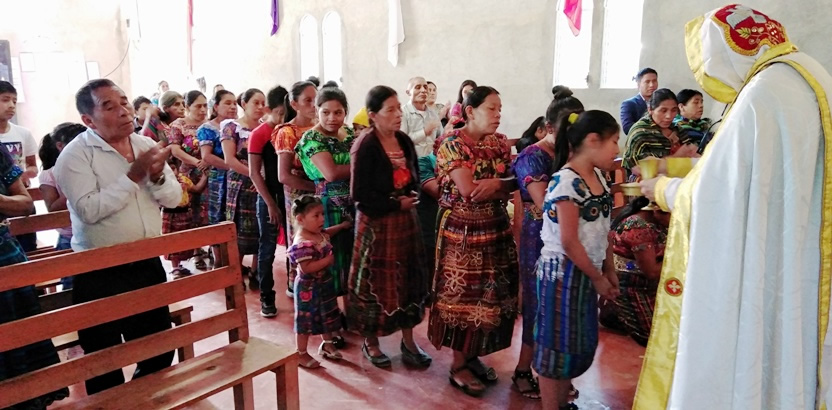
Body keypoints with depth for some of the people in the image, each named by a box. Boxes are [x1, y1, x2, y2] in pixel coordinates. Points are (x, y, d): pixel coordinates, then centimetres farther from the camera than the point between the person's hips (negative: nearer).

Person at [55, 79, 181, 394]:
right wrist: (134, 175, -24)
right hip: (99, 274, -5)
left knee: (160, 350, 19)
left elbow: (174, 198, 2)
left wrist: (157, 177, -18)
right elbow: (89, 210, -24)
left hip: (148, 264, 5)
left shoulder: (146, 145, 4)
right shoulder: (75, 155, -12)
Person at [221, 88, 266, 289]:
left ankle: (255, 272, 20)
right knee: (240, 232, 0)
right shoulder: (232, 126, -2)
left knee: (262, 231, 6)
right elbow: (229, 159, -11)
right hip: (241, 185, -4)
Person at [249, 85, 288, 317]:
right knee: (268, 248, 3)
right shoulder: (259, 134, -6)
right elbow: (254, 172, -8)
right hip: (269, 197, -3)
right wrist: (271, 203, -12)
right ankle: (266, 297, 12)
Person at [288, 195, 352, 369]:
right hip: (308, 287, -9)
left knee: (327, 315, 22)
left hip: (324, 283, 9)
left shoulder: (319, 233, 0)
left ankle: (327, 344, 41)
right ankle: (301, 354, 22)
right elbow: (306, 268, -34)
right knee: (305, 320, 6)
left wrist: (342, 226, 18)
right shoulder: (302, 243, -29)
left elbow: (327, 233, 25)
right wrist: (328, 260, -29)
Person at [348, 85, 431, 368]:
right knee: (376, 283, 5)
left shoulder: (404, 141, 5)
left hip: (406, 221, 6)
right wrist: (396, 203, -14)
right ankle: (370, 342, 25)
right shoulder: (365, 146, -15)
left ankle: (408, 341, 25)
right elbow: (360, 194, -19)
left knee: (408, 280, 11)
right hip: (376, 224, -6)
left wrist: (412, 197, -6)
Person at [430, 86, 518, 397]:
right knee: (463, 295, 3)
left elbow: (514, 181, 3)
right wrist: (503, 184, -10)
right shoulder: (453, 144, -12)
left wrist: (497, 184, -18)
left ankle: (474, 356, 30)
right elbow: (468, 190, -21)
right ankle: (459, 365, 18)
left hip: (496, 228, 7)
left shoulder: (500, 143, 9)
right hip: (462, 231, -6)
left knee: (490, 294, 12)